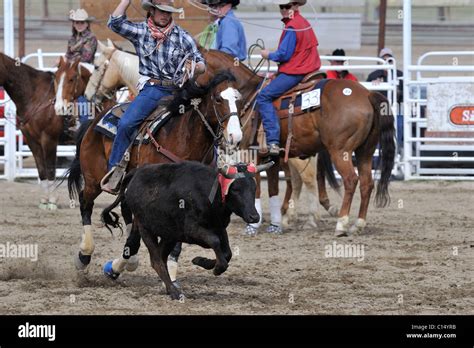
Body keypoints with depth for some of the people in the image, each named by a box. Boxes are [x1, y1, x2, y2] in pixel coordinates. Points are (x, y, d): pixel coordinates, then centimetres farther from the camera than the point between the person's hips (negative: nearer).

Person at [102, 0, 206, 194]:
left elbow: (201, 65, 9)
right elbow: (115, 23, -6)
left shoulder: (182, 36, 10)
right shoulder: (140, 32, 9)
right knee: (126, 124, -24)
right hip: (152, 89, -2)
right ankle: (115, 171, -16)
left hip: (178, 90, 2)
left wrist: (194, 68, -15)